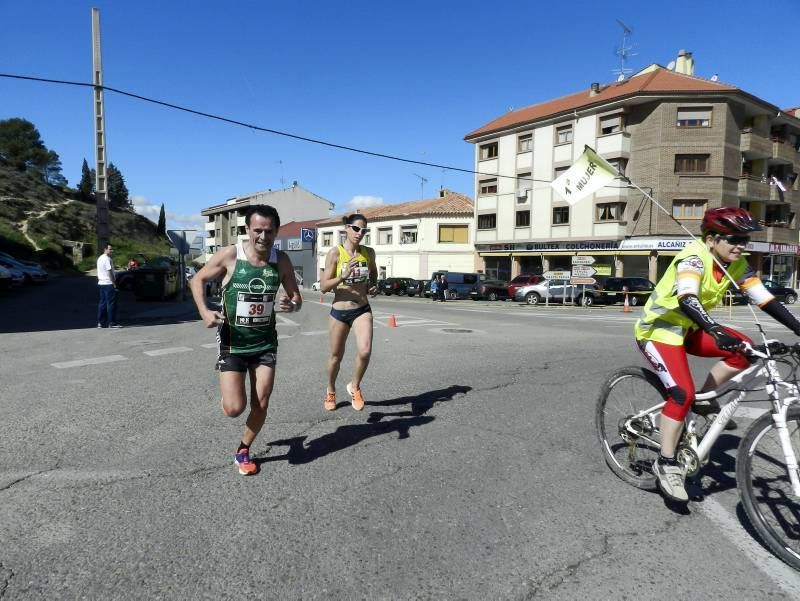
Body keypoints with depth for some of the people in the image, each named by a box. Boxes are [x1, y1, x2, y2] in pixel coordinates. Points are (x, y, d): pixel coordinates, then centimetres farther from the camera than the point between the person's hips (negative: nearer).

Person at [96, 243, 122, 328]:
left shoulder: (99, 258, 17)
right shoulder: (107, 259, -14)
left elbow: (99, 272, 21)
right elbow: (110, 272, -17)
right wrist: (114, 283, -15)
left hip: (101, 283, 10)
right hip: (108, 284, -10)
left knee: (102, 303, 11)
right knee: (111, 303, -6)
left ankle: (100, 322, 12)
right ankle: (112, 323, -5)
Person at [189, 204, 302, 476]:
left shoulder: (281, 260, -6)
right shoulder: (229, 255, -14)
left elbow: (296, 297, 4)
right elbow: (197, 280, 1)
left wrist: (292, 305, -20)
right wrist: (204, 312, -15)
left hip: (265, 342, 3)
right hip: (232, 342, -2)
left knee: (261, 405, 4)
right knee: (233, 408, -7)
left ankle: (243, 450, 31)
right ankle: (230, 391, 32)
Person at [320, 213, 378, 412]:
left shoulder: (369, 252, 1)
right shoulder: (335, 253, -9)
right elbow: (323, 287, -10)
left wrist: (374, 287, 2)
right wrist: (343, 276, -25)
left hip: (362, 310, 2)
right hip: (339, 311, -2)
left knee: (365, 352, -19)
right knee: (336, 356, 13)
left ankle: (355, 386, 11)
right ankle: (330, 391, 42)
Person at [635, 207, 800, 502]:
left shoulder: (737, 264, -2)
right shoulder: (694, 257, -25)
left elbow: (765, 299, -2)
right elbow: (687, 300, -41)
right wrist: (716, 331, -55)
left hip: (688, 328, 8)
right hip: (659, 329, -7)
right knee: (683, 393, -20)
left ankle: (704, 402, 11)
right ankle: (666, 463, -5)